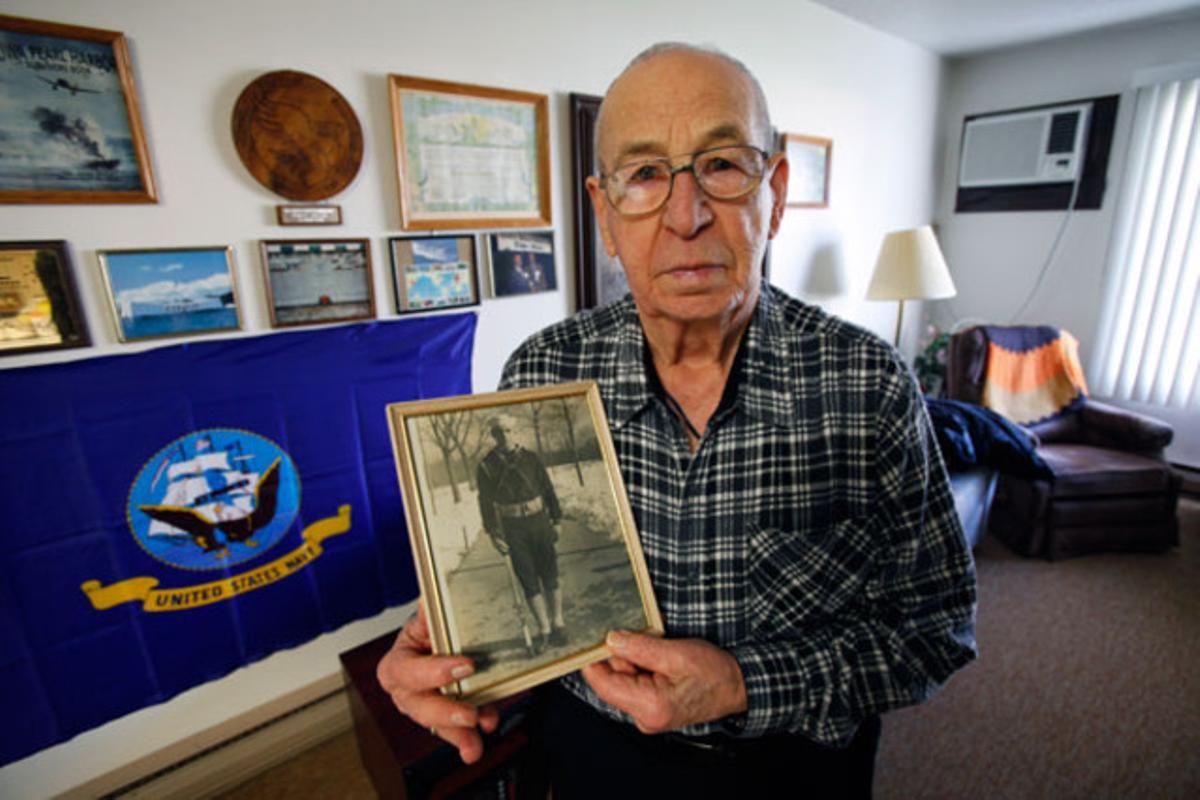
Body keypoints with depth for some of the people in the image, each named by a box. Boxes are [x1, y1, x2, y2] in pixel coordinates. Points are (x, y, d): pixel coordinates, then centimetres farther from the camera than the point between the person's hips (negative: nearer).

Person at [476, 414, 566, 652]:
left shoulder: (531, 458, -1)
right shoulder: (486, 466, -5)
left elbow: (548, 490, 3)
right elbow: (486, 502, -3)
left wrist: (556, 521, 2)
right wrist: (494, 536, -8)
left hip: (539, 523, 1)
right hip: (512, 529, 0)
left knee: (549, 575, 3)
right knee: (528, 580, 1)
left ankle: (558, 625, 17)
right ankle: (545, 631, 13)